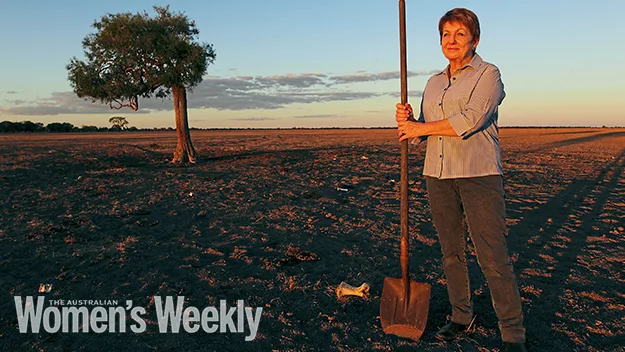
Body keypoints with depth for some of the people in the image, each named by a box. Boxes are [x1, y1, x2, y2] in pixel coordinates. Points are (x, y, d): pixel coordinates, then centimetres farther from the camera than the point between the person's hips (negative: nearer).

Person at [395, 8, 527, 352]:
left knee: (493, 258, -6)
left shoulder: (488, 74, -1)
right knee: (451, 252, 11)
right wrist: (408, 121, -4)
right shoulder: (433, 83, 17)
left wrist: (420, 127, -10)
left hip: (479, 173, -5)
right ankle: (461, 316, 26)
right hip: (438, 174, 6)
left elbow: (470, 120, -17)